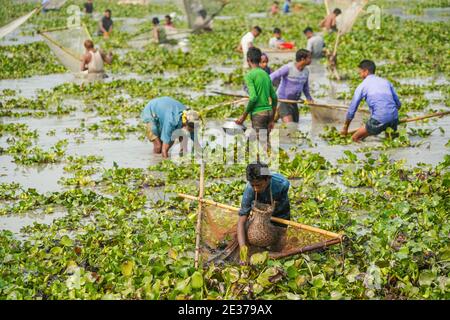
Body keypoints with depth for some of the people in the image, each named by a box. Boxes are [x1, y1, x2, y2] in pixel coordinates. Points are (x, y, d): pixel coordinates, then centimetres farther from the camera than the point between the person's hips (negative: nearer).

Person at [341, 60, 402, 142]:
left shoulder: (362, 86, 6)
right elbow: (398, 104, 20)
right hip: (394, 120, 5)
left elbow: (352, 110, 11)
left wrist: (345, 128, 22)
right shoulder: (386, 82, 18)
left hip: (379, 120, -5)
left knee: (355, 138, 6)